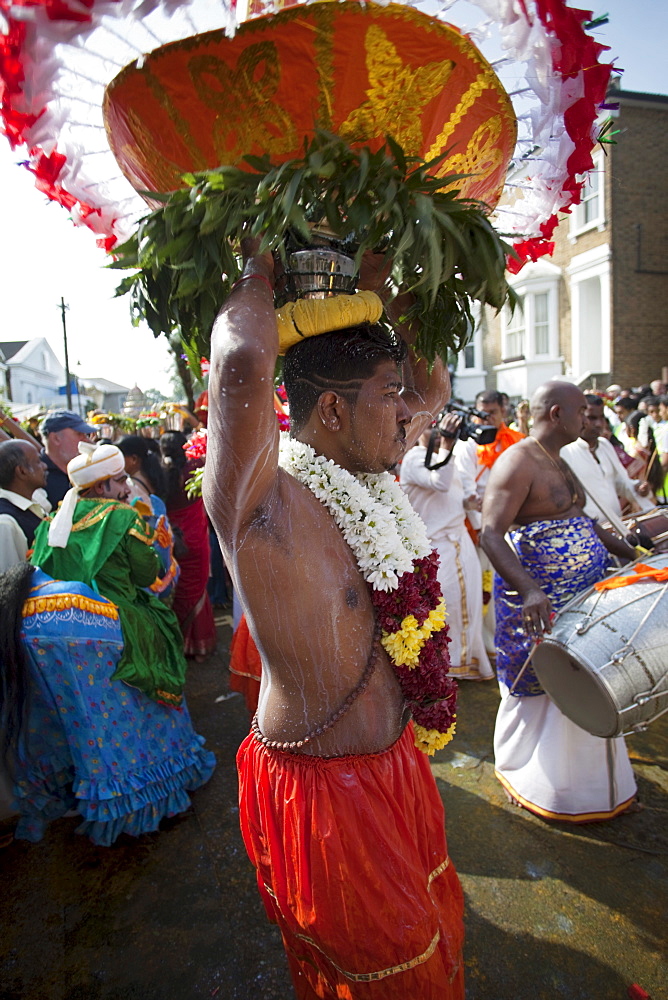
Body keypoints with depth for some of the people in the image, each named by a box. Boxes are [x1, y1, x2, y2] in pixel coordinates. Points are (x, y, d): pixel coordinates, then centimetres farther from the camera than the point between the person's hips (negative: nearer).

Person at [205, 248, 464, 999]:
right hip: (326, 788, -7)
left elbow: (433, 385, 11)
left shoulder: (358, 475, -2)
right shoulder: (264, 501, -26)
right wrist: (259, 276, -22)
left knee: (431, 926, 29)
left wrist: (380, 291, 1)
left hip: (395, 760, 8)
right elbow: (240, 364, -43)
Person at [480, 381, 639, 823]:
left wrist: (629, 552, 15)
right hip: (540, 603, -9)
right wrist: (530, 591, -39)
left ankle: (582, 777, 43)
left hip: (580, 595, 9)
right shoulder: (518, 462, -19)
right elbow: (491, 535, -28)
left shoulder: (557, 461, 12)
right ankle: (526, 774, 33)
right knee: (540, 688, 8)